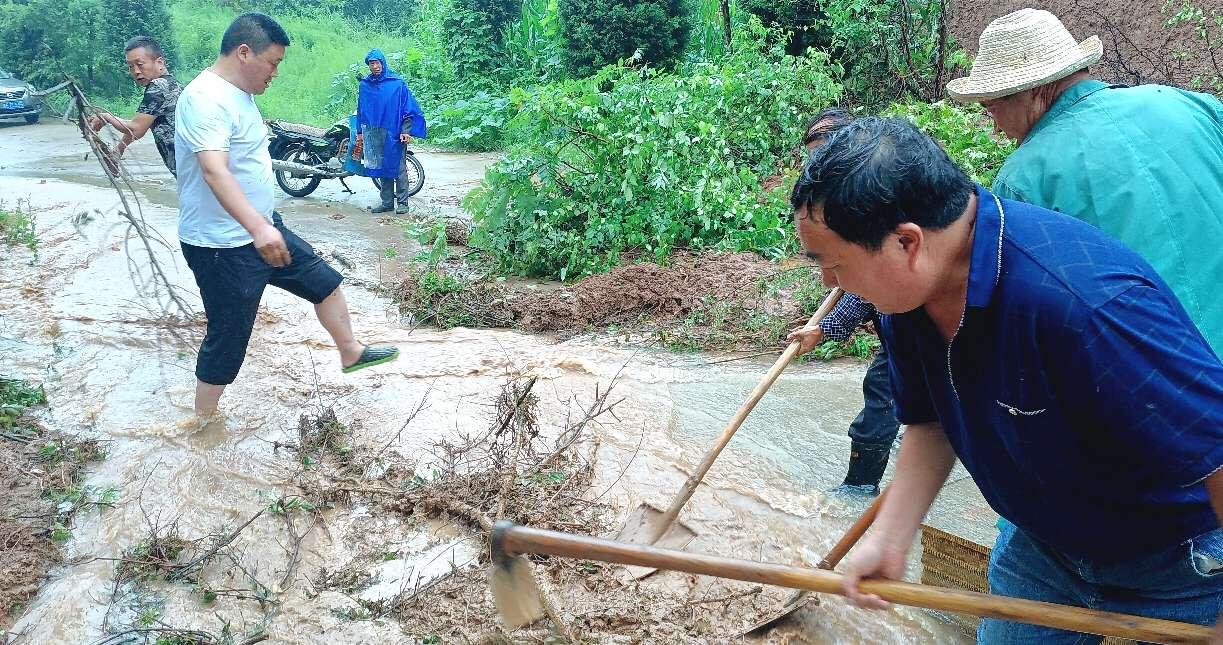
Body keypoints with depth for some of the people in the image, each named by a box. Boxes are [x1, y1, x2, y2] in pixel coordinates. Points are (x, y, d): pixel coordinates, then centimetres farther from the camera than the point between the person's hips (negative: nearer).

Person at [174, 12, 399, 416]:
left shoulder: (239, 94, 9)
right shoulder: (206, 99, -23)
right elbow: (214, 171, -37)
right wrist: (258, 228, -48)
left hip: (262, 231, 10)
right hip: (222, 247, -10)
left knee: (324, 281, 19)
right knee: (227, 340, 2)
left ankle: (352, 353, 38)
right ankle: (203, 425, 19)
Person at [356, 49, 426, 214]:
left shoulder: (397, 83, -3)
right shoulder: (365, 85, 9)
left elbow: (409, 108, -3)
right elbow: (360, 110, 16)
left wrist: (406, 131, -10)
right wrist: (360, 132, 14)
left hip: (393, 134, -4)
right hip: (373, 135, 4)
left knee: (398, 168, -2)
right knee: (381, 169, 8)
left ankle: (402, 202, 3)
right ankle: (387, 202, 14)